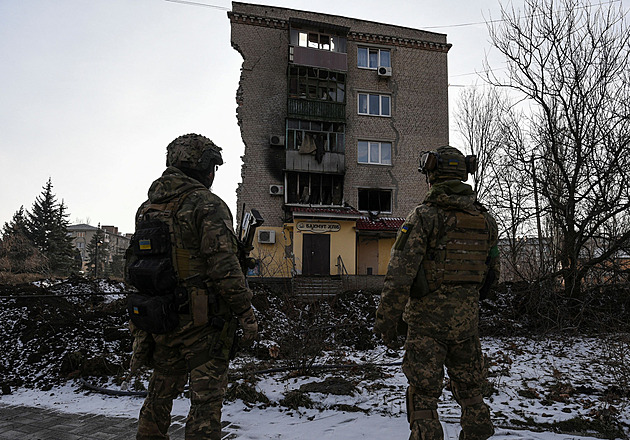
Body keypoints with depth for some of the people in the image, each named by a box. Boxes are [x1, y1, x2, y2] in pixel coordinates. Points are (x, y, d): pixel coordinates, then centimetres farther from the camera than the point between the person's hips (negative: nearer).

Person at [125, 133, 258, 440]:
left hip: (159, 319, 7)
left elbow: (133, 265, 17)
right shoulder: (207, 205, -12)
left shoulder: (147, 207, 12)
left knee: (160, 394, 21)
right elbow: (224, 267, -19)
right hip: (201, 322, -7)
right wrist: (246, 313, -14)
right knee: (206, 400, 1)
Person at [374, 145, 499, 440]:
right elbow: (491, 275, 14)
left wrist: (386, 320, -12)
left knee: (423, 396, 4)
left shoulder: (424, 216, -13)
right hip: (467, 319, 5)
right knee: (470, 389, 20)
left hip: (428, 319, -5)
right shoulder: (485, 220, 5)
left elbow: (400, 274, -18)